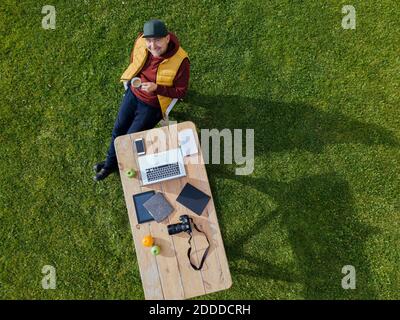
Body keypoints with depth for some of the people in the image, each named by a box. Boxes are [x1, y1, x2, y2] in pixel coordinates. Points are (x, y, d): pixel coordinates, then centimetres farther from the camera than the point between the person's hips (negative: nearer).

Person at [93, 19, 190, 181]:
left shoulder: (180, 60, -30)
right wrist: (132, 79, -4)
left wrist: (156, 88, -30)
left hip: (153, 105, -4)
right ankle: (111, 161, 38)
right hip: (133, 93, 5)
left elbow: (181, 91, -18)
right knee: (118, 129, 13)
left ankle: (111, 164, 33)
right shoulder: (141, 41, -17)